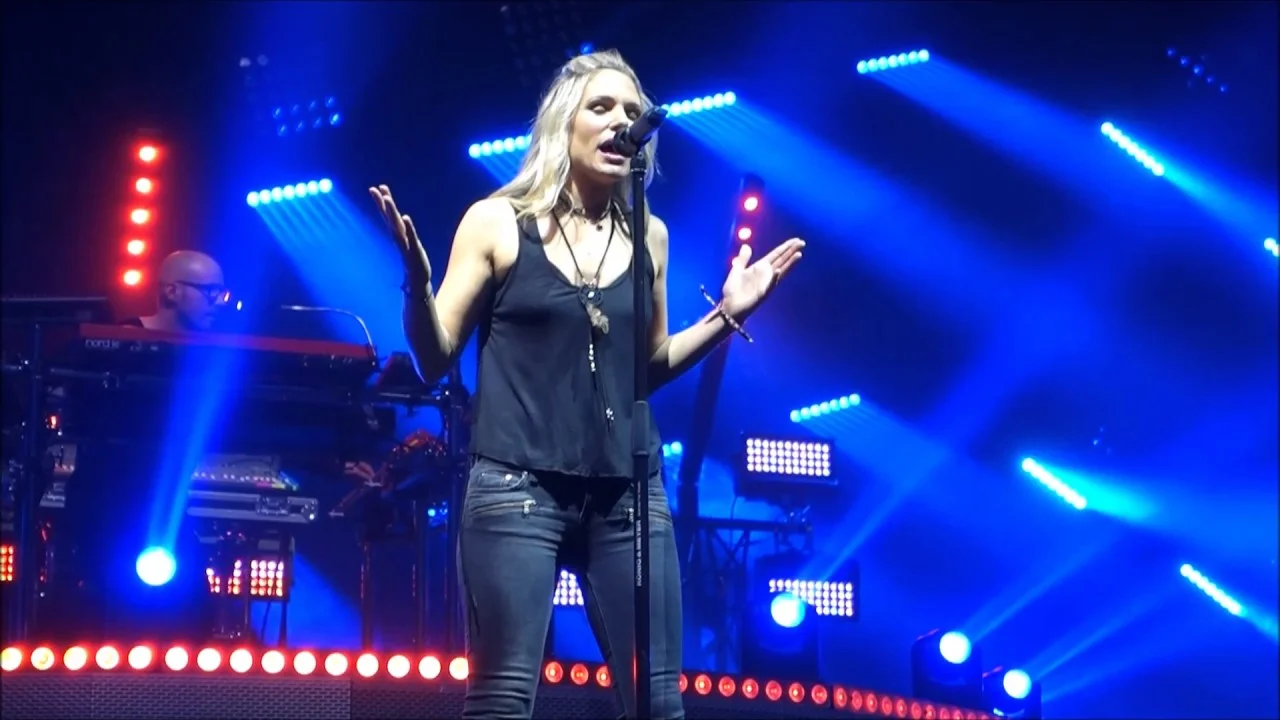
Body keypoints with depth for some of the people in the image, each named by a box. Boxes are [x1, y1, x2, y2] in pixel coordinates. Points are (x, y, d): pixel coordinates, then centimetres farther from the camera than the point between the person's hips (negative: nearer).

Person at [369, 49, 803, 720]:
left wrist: (726, 314, 10)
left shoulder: (647, 236, 11)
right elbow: (434, 359, 1)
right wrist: (416, 281, -16)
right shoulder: (497, 222, 1)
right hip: (517, 488, -4)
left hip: (629, 495, 4)